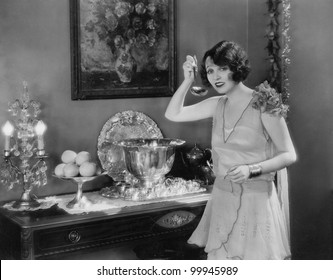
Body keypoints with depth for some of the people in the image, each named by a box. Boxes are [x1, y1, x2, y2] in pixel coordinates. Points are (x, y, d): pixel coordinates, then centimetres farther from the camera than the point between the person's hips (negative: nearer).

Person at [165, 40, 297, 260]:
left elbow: (289, 155, -9)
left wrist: (251, 169, -22)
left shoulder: (264, 104, -10)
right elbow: (173, 114, 13)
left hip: (256, 199, -5)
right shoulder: (218, 105, 6)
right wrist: (188, 80, 4)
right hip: (222, 198, 5)